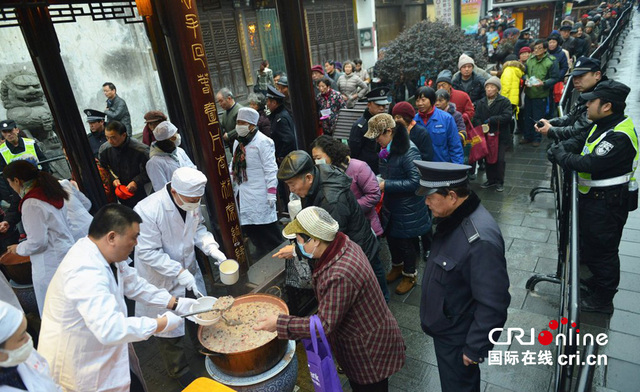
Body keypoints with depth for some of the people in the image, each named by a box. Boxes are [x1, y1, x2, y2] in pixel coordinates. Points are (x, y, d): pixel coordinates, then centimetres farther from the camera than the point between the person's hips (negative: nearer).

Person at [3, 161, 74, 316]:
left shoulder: (31, 204, -19)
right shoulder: (50, 191, 6)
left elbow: (37, 243, -18)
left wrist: (18, 249, 1)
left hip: (50, 265, -9)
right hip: (66, 253, 9)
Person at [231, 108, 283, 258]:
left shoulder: (262, 141, -10)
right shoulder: (238, 142, 14)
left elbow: (270, 169, -14)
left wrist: (271, 193, -18)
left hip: (259, 195, -7)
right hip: (242, 194, 8)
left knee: (268, 231, -1)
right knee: (248, 228, 11)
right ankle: (261, 257, 26)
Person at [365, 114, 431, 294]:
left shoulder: (408, 151, -25)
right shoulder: (386, 148, 1)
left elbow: (415, 181, -27)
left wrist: (386, 185, -26)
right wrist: (379, 180, -1)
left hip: (408, 209, -8)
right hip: (391, 205, 8)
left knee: (405, 242, 9)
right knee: (391, 236, 21)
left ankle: (410, 275, 33)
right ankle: (397, 266, 47)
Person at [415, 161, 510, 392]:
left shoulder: (480, 240, -36)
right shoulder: (453, 217, -6)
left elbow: (493, 304, -30)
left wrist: (475, 347, -19)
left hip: (457, 336, -7)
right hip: (445, 325, 8)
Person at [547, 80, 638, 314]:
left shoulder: (619, 136, -27)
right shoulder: (604, 124, 5)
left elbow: (589, 164, -33)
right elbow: (580, 140, 11)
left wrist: (561, 156, -17)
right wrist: (560, 148, -10)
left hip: (607, 202, -10)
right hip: (594, 197, 10)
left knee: (602, 250, 3)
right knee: (590, 243, 25)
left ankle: (602, 301, 21)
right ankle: (596, 285, 45)